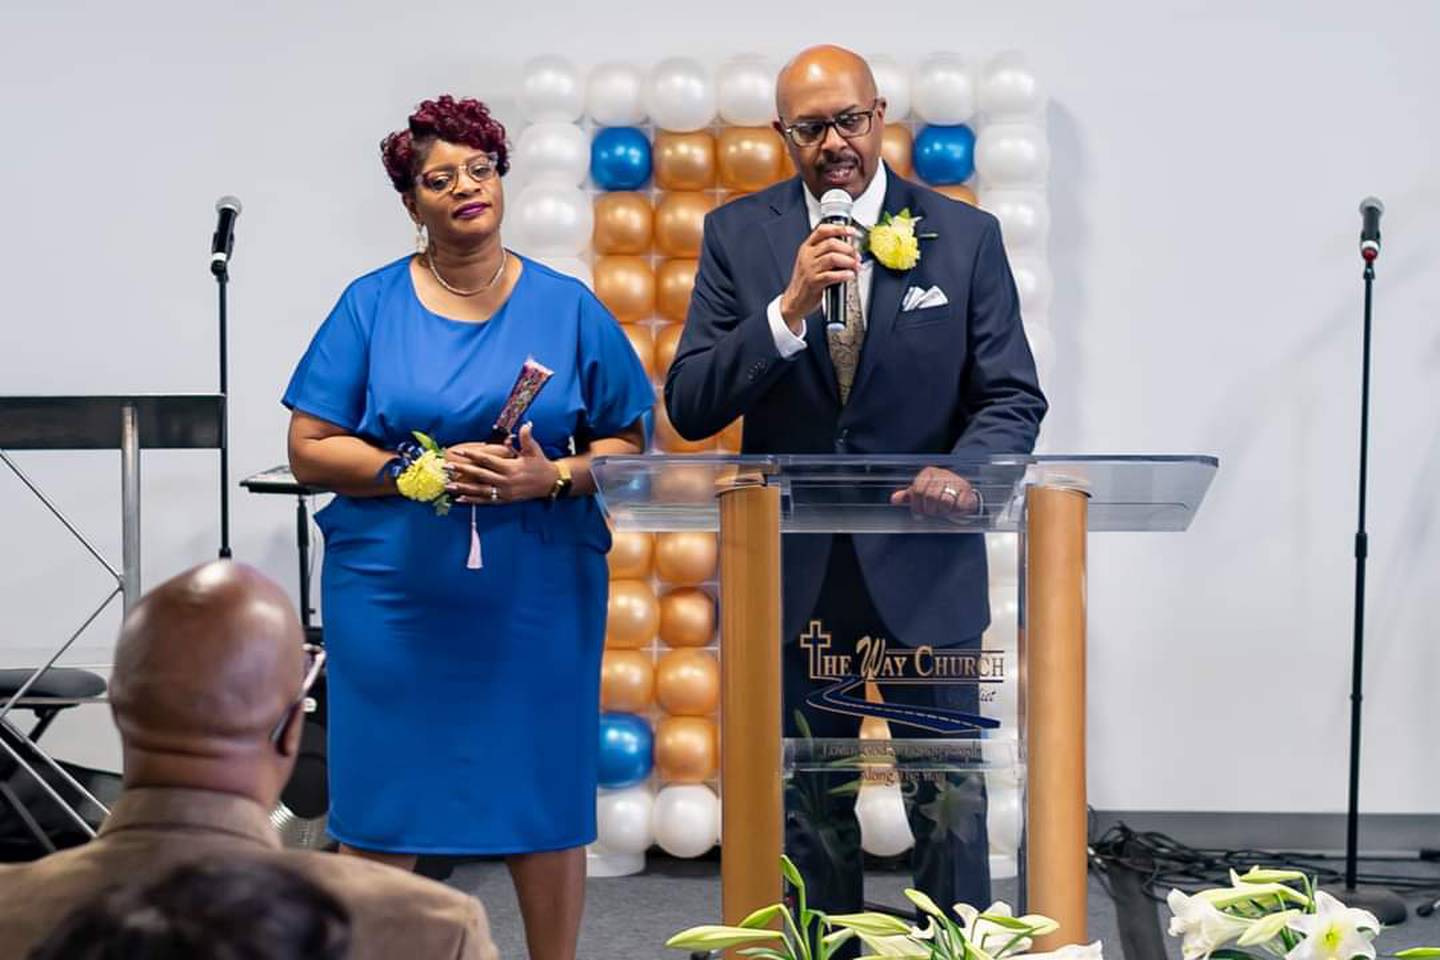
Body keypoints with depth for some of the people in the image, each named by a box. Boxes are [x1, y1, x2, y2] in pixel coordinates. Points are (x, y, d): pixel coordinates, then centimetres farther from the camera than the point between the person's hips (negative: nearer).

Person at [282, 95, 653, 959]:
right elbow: (311, 451, -1)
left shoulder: (568, 307, 5)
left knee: (544, 798, 6)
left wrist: (552, 477, -13)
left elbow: (628, 442, 6)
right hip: (396, 593, 0)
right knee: (383, 808, 2)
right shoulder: (371, 306, 3)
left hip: (537, 595, 1)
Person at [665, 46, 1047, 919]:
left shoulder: (966, 235, -2)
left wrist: (964, 471, -24)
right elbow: (689, 406, -8)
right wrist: (789, 308, -23)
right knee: (807, 809, 13)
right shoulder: (738, 235, -1)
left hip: (925, 570, -1)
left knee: (952, 804, 6)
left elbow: (1013, 397, -2)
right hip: (795, 573, 1)